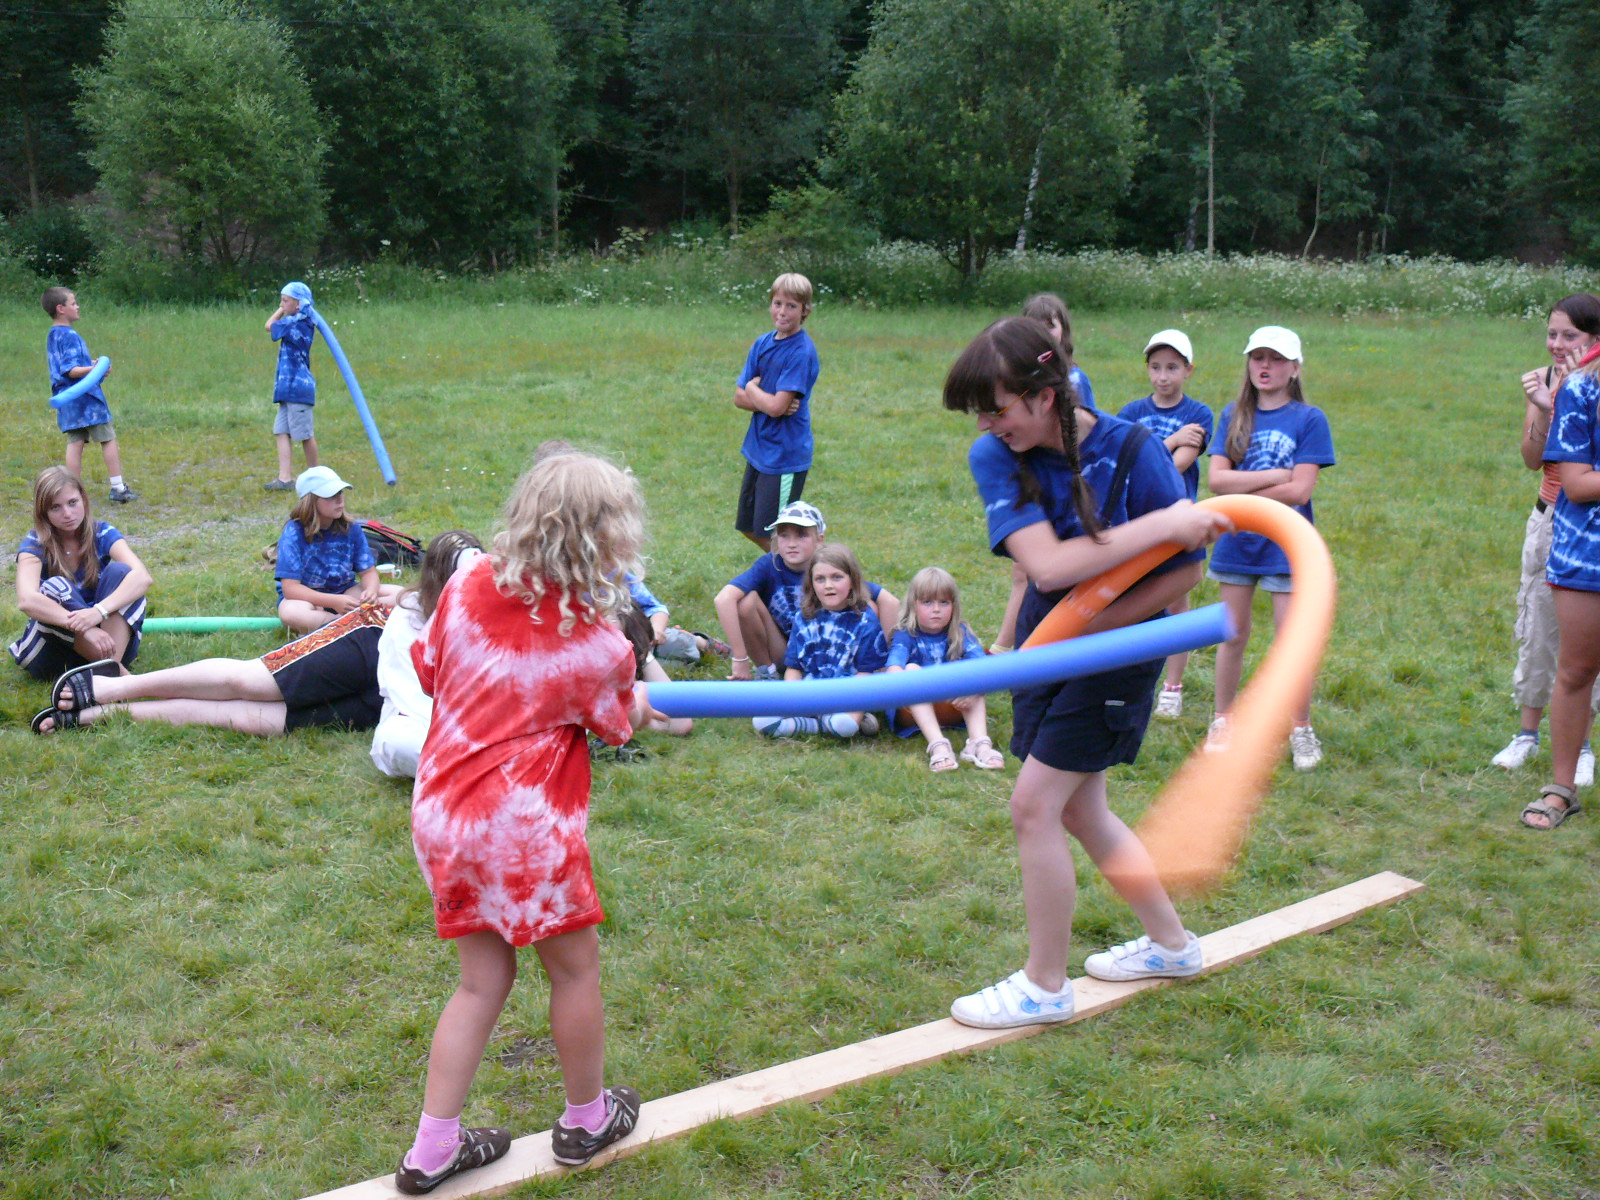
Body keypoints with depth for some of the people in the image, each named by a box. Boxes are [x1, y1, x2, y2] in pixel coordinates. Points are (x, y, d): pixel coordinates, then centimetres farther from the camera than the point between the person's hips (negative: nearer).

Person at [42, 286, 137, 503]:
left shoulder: (52, 335, 13)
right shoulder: (70, 336, -16)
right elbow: (70, 370, -23)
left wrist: (89, 364, 32)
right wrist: (94, 369, -37)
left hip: (66, 401, 8)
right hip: (85, 396, -8)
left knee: (74, 443, 7)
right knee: (108, 440, 1)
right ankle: (118, 488, 4)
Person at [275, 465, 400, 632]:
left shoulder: (351, 528, -4)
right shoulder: (294, 533, -17)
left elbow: (368, 571, -1)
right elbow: (290, 587, -22)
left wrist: (371, 591, -26)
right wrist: (334, 602, -33)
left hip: (345, 592, 5)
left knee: (399, 594, -16)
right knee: (290, 612, -40)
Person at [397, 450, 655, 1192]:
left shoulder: (466, 589, -3)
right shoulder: (598, 645, -15)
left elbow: (427, 671, 11)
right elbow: (619, 723, 4)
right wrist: (647, 703, 25)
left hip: (439, 811, 6)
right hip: (523, 825, -6)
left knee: (483, 980, 19)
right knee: (575, 966, 17)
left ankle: (432, 1152, 22)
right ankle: (586, 1120, 36)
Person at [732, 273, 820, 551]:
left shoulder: (802, 352, -17)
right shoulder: (762, 344, 6)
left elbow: (776, 406, -23)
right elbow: (739, 398, 4)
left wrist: (752, 388, -4)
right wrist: (767, 401, -14)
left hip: (785, 455, -8)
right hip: (758, 449, 8)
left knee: (772, 534, -2)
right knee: (748, 526, 17)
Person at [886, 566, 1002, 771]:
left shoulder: (959, 633, -2)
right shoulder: (906, 636, -8)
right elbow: (893, 670, -28)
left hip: (953, 708, 2)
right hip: (914, 712, -2)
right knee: (912, 669, -27)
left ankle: (979, 742, -35)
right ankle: (937, 746, -43)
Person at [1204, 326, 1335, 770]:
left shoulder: (1309, 419, -6)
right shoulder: (1234, 416, 4)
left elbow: (1300, 490, -14)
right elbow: (1216, 478, -7)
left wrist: (1240, 490, -11)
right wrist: (1276, 475, -15)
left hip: (1286, 545, -3)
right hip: (1237, 541, 3)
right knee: (1233, 635, 13)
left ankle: (1301, 730, 15)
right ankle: (1222, 720, 27)